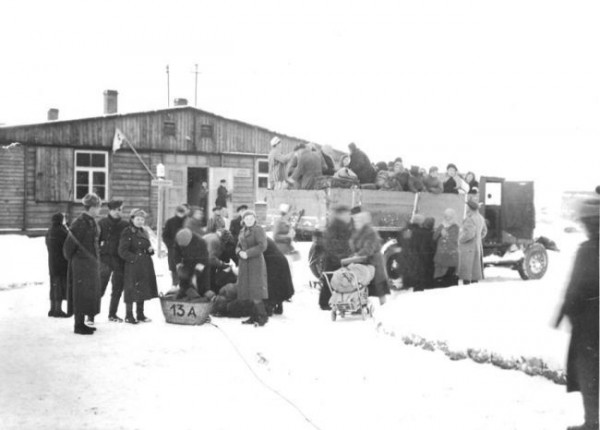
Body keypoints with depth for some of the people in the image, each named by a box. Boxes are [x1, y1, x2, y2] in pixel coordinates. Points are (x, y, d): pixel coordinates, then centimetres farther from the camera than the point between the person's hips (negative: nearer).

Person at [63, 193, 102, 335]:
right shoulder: (80, 223, -17)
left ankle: (81, 323, 20)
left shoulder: (92, 222, 11)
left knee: (91, 292, 12)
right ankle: (78, 325, 4)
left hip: (92, 262, 9)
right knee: (81, 293, -3)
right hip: (82, 263, -9)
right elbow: (70, 243, -17)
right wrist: (71, 258, -5)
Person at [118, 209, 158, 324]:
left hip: (145, 266, 8)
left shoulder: (144, 232, 16)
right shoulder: (127, 233, -8)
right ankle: (129, 316, 6)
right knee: (131, 290, -4)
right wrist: (135, 258, -17)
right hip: (132, 266, -8)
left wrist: (150, 250, 3)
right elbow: (122, 252, -13)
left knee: (142, 290, 12)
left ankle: (140, 314, 21)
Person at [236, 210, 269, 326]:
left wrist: (247, 253, -18)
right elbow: (239, 246, 19)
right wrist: (240, 252, -4)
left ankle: (263, 316, 1)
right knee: (247, 292, 7)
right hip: (244, 264, 8)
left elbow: (262, 246, -17)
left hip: (256, 262, -8)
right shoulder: (242, 231, 14)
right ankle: (255, 317, 14)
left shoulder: (258, 229, -9)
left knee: (255, 292, -9)